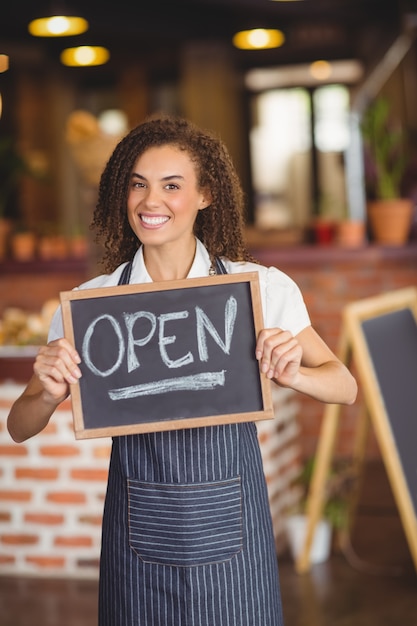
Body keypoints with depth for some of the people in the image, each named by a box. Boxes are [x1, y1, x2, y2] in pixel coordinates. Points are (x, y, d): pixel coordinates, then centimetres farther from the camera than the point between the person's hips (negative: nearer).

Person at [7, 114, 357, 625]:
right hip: (140, 536, 1)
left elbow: (345, 388, 2)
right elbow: (20, 429, 2)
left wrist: (292, 376, -20)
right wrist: (49, 395, -21)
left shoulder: (261, 288, -4)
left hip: (229, 525, 0)